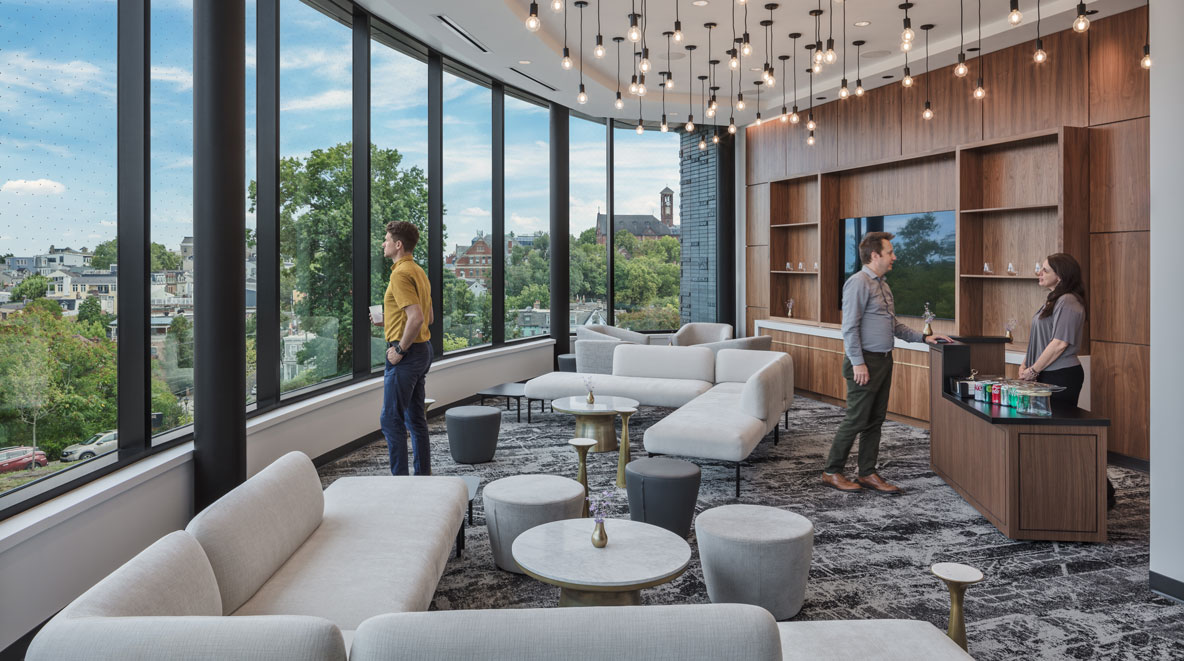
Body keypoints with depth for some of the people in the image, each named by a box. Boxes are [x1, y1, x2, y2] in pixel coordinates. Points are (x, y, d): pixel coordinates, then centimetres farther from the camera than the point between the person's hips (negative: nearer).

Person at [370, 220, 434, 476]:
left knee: (391, 419, -3)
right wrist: (388, 321, 18)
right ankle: (423, 476, 20)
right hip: (423, 349, 10)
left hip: (407, 353, -10)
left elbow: (417, 318, -28)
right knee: (416, 418, 14)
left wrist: (400, 350, -18)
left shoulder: (401, 274, -16)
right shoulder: (418, 271, 15)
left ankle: (399, 478, 0)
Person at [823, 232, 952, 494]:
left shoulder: (883, 284, 17)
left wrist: (924, 337, 15)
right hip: (866, 362, -9)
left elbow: (894, 325, 23)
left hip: (883, 360, 9)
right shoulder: (858, 283, -13)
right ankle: (832, 472, 6)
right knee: (856, 420, -5)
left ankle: (867, 473, 20)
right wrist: (857, 362, -21)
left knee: (875, 420, 12)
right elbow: (850, 327, -18)